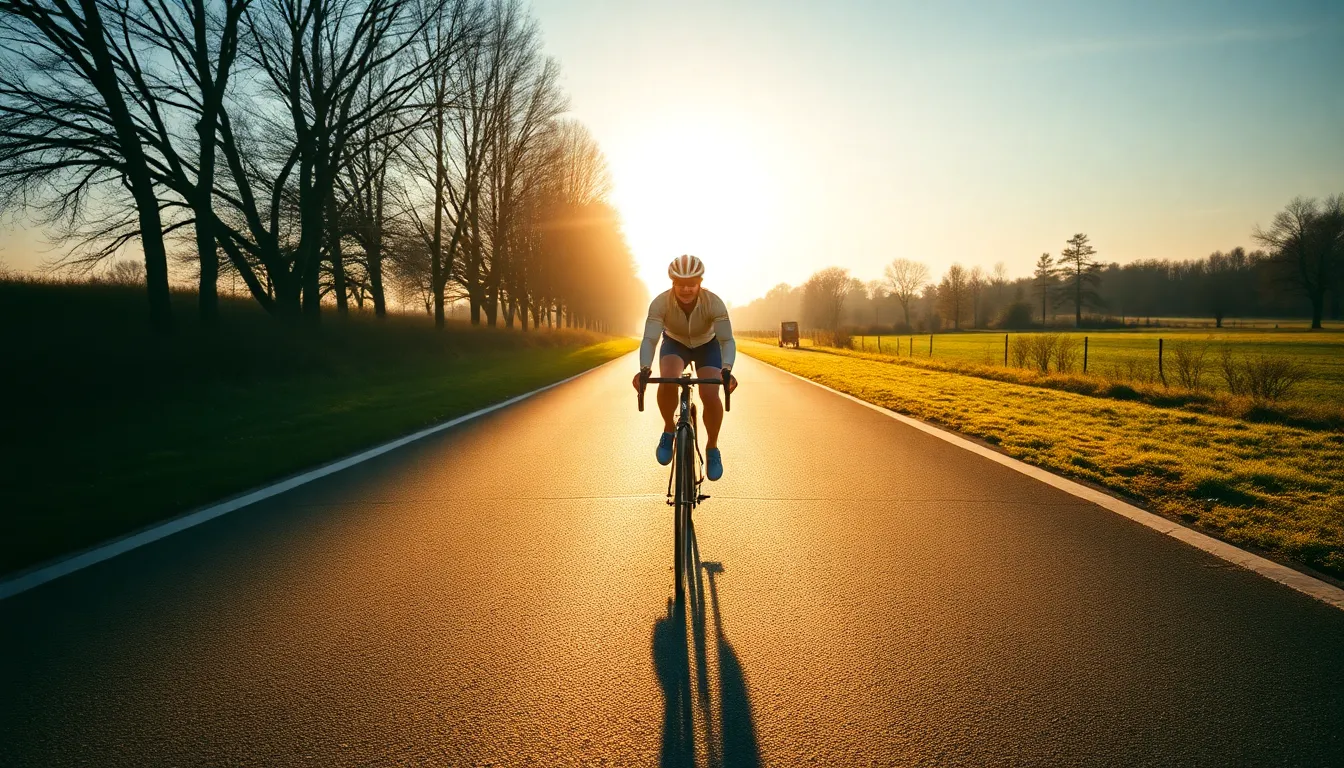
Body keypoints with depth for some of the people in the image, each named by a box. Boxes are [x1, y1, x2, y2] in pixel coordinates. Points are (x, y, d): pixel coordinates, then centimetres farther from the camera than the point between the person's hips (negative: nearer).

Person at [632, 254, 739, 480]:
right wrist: (644, 369, -55)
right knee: (667, 382, -32)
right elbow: (649, 339, -36)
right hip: (675, 343, 0)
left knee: (711, 395, -22)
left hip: (707, 345, 0)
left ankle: (712, 448, 3)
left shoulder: (714, 303, -32)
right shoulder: (661, 303, -30)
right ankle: (669, 430, -5)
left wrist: (727, 370, -56)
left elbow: (727, 339, -37)